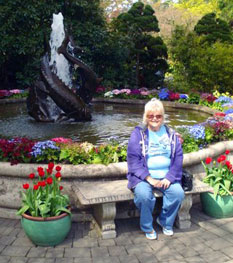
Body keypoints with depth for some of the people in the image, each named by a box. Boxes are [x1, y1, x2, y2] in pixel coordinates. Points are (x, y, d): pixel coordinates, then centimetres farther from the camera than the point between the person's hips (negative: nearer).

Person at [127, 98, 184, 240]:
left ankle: (165, 222, 6)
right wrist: (149, 179, -16)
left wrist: (169, 178, -9)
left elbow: (178, 158, 7)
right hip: (144, 176, -3)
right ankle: (147, 227, -3)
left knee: (178, 192, -23)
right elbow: (133, 159, -7)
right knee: (144, 195, -31)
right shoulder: (138, 134, 0)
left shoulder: (171, 134, 10)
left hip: (166, 176, 3)